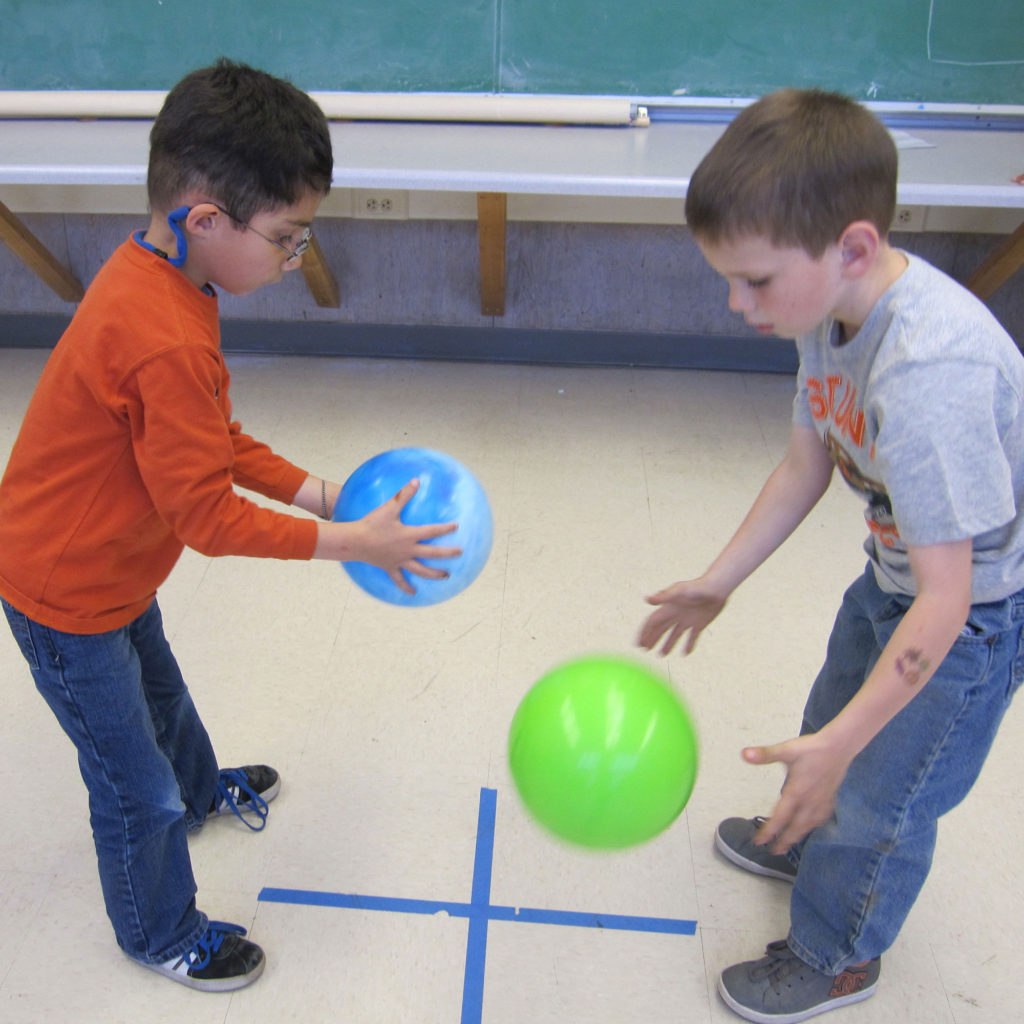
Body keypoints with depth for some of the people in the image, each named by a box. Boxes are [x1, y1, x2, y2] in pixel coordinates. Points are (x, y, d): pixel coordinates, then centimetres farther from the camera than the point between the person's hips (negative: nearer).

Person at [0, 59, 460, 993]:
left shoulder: (147, 271, -5)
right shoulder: (168, 346, -37)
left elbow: (210, 439, 4)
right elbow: (208, 516, -29)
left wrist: (312, 489, -3)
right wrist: (354, 542, -23)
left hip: (102, 568, 9)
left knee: (158, 692, 35)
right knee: (136, 790, 12)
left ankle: (202, 790, 64)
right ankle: (162, 936, 38)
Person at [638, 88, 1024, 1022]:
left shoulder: (926, 375, -41)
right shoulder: (834, 311, -13)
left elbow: (943, 602, -36)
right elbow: (806, 464, 0)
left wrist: (840, 744, -34)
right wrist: (717, 583, 3)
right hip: (900, 571, 8)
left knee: (882, 794, 10)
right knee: (834, 717, 28)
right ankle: (809, 842, 59)